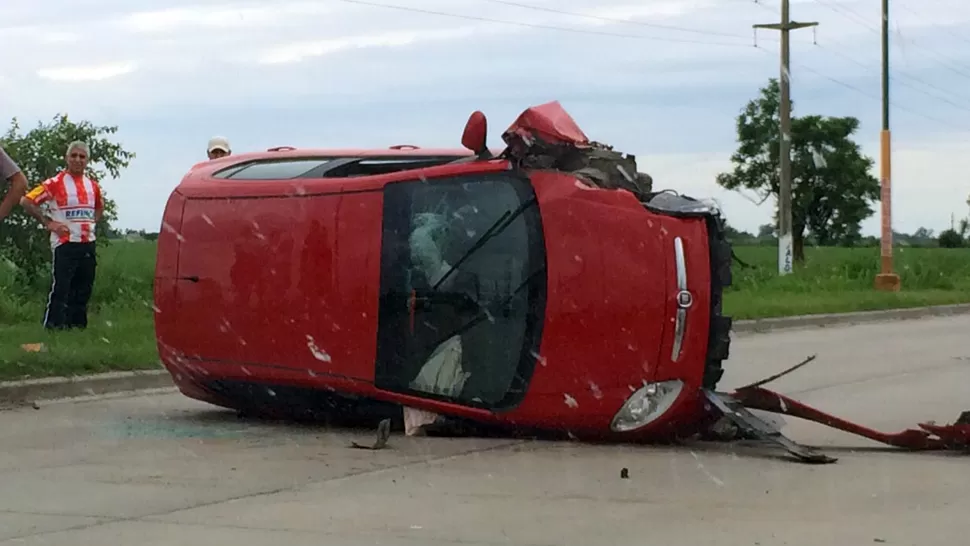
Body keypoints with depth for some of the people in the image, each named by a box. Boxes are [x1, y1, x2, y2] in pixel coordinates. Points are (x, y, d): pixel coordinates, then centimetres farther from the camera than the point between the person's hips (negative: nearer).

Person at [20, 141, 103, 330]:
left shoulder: (93, 185, 10)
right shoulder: (55, 183, -8)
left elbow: (100, 206, 31)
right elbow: (27, 201, -10)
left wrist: (92, 222, 13)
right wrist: (48, 223, -10)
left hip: (88, 244, 6)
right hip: (65, 244, -6)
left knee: (83, 290, 9)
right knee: (60, 288, -9)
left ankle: (78, 326, 17)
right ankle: (53, 327, -7)